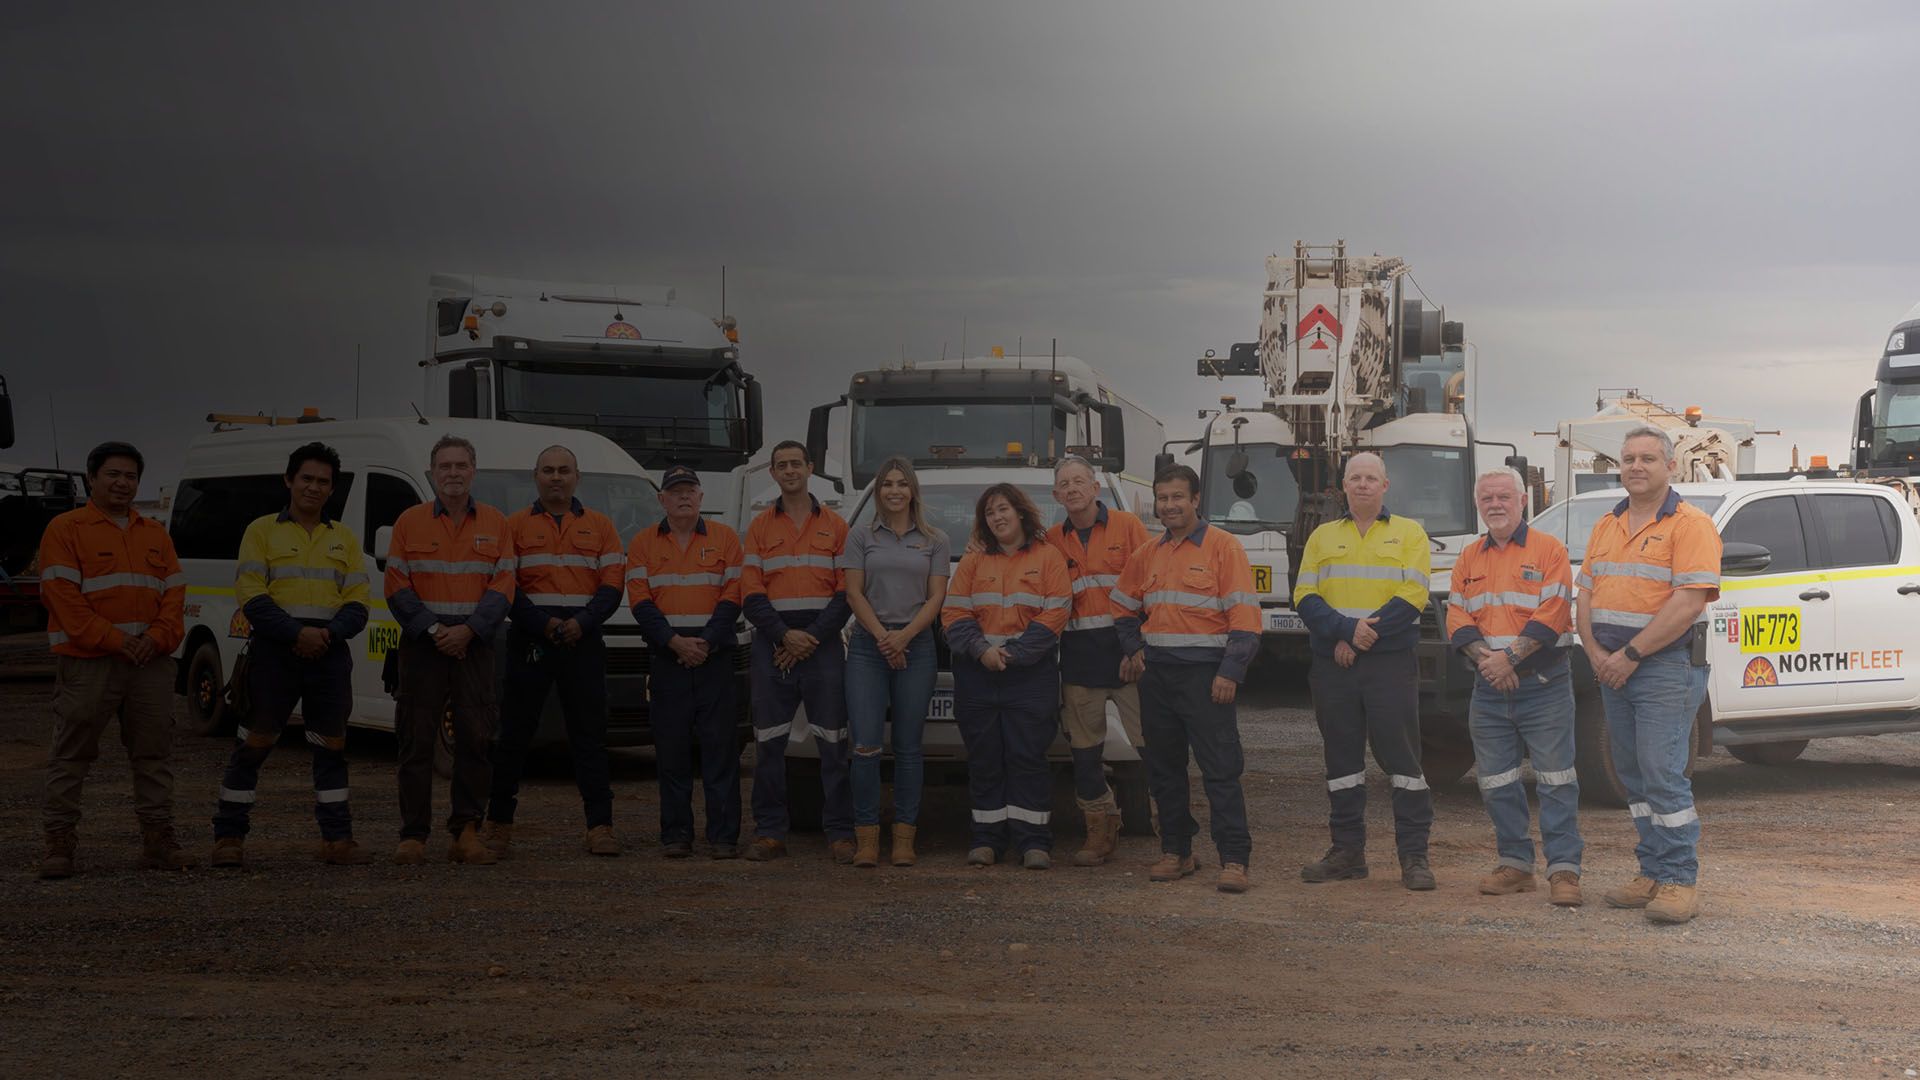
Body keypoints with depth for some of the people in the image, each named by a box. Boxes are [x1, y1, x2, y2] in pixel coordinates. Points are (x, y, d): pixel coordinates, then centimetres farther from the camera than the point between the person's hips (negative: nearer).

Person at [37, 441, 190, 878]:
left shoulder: (156, 534, 18)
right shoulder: (65, 530, 1)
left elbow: (174, 594, 12)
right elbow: (62, 596, -8)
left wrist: (157, 638, -7)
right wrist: (114, 639, -16)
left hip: (150, 662, 4)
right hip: (87, 664, -4)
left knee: (154, 754, 5)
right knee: (71, 756, -1)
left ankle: (158, 839, 11)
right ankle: (59, 842, 3)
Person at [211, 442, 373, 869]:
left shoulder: (344, 539, 15)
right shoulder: (263, 531, 5)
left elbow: (357, 603, 9)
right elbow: (251, 596, -6)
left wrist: (329, 632, -11)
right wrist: (296, 633, -17)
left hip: (330, 653, 4)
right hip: (274, 651, -3)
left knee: (332, 746, 6)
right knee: (253, 744, -4)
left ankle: (337, 839, 11)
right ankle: (229, 837, 1)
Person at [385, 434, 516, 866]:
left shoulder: (495, 524, 9)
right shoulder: (409, 522, 6)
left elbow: (503, 586, 3)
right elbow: (397, 587, 2)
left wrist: (469, 630, -10)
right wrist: (433, 629, -10)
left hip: (473, 645, 1)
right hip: (423, 645, -1)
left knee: (477, 737, -2)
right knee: (417, 740, -2)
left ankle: (466, 832, 5)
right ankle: (413, 836, 2)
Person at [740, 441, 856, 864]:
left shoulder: (835, 526, 9)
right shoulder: (760, 527, 12)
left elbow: (846, 592, 3)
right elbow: (751, 592, 4)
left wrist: (813, 636, -8)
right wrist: (784, 635, -10)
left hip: (823, 642, -1)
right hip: (772, 644, 1)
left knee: (833, 742, -3)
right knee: (769, 742, 0)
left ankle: (840, 833, 1)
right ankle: (769, 832, 5)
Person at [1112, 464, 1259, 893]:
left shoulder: (1223, 547, -3)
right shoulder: (1147, 555, 14)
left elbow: (1244, 616, -8)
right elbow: (1124, 607, 28)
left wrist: (1229, 672, -15)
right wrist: (1134, 648, 11)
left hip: (1204, 675, -6)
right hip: (1156, 676, 6)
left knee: (1221, 770, -9)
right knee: (1164, 769, 10)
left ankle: (1234, 860, -9)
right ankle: (1175, 852, 20)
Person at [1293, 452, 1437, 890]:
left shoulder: (1409, 533, 7)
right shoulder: (1322, 537, 15)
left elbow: (1412, 597, -6)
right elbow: (1305, 597, 4)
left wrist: (1360, 636, -12)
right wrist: (1345, 631, -14)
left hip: (1391, 663, -3)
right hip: (1332, 665, 3)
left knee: (1402, 758, -5)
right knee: (1342, 759, 7)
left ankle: (1414, 855, -2)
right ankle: (1347, 851, 15)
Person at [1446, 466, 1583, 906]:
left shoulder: (1549, 550, -2)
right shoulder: (1469, 560, 13)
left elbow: (1552, 616, -11)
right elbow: (1457, 619, 5)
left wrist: (1509, 658, -17)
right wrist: (1485, 660, -12)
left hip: (1543, 686, -5)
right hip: (1489, 689, 5)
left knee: (1555, 779, -5)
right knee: (1496, 782, 8)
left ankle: (1564, 869, -4)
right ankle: (1515, 864, 17)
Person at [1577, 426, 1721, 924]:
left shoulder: (1689, 524, -8)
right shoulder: (1606, 527, 16)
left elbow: (1689, 602, -17)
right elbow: (1586, 596, 15)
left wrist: (1632, 654, -17)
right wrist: (1596, 653, -3)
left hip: (1665, 666, -7)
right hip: (1612, 670, 8)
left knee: (1664, 775, -11)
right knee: (1634, 777, 9)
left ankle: (1679, 881, -7)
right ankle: (1652, 873, 16)